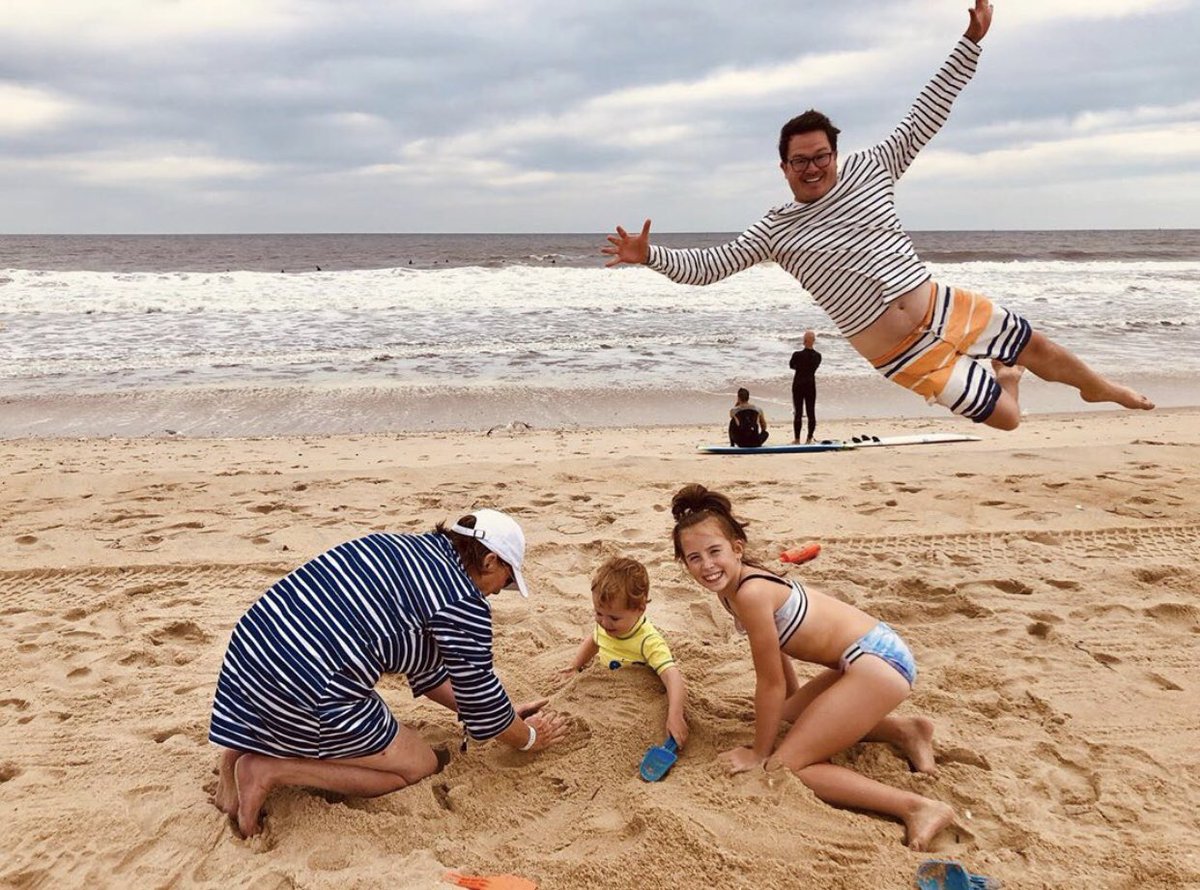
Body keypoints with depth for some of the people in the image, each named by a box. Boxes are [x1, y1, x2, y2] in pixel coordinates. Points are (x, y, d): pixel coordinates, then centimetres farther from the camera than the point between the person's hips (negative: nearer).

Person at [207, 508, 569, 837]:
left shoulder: (407, 548, 17)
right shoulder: (463, 603, -9)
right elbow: (480, 696, 3)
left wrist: (504, 715, 32)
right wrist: (528, 738, 24)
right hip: (303, 689, -9)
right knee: (420, 766, 11)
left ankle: (239, 749, 13)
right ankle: (272, 770, -2)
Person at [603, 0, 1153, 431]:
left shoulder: (870, 168, 0)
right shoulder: (777, 231, -5)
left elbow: (927, 115, 0)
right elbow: (706, 267, -6)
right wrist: (650, 255, -20)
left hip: (943, 307, 3)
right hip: (901, 356, -3)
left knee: (1039, 348, 16)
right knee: (1005, 418, -1)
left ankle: (1099, 388, 50)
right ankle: (1002, 377, 37)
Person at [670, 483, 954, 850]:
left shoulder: (751, 593, -24)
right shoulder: (731, 585, 3)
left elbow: (771, 683, -15)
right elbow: (776, 650, 18)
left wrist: (760, 754, -3)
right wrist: (791, 704, 30)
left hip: (878, 661, -10)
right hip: (867, 655, 10)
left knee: (783, 766, -8)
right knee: (791, 716, 31)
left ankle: (917, 806, -14)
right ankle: (905, 730, 25)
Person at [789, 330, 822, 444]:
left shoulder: (797, 355, -16)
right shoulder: (818, 356, -4)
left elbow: (791, 365, 1)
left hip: (798, 385, -3)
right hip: (811, 385, 3)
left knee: (798, 413, 3)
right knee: (811, 413, 8)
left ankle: (797, 439, 6)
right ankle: (809, 439, 10)